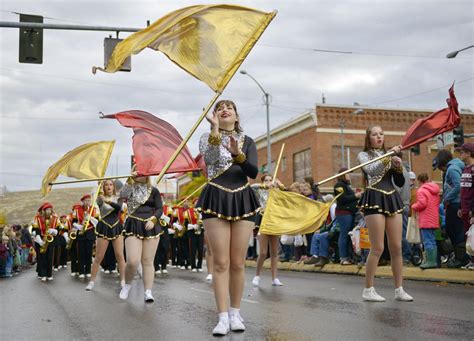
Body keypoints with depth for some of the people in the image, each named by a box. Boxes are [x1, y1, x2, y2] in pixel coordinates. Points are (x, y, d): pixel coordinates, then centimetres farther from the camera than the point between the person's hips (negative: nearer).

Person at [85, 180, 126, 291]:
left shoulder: (118, 198, 4)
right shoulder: (100, 199, -3)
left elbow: (121, 207, -19)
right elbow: (99, 200, -29)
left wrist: (109, 202, -33)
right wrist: (100, 193, -49)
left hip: (117, 228, 2)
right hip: (104, 228, -2)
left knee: (120, 255, -1)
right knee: (99, 257, 1)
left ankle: (123, 281, 5)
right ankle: (91, 281, 11)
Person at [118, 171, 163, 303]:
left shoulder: (153, 190, 8)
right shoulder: (130, 188, 8)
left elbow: (160, 208, 5)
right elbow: (122, 195, -15)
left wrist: (153, 220, -12)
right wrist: (130, 179, -22)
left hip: (150, 227, 1)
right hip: (133, 227, -1)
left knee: (148, 261, -1)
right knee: (133, 261, -12)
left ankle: (148, 292, 2)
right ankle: (127, 284, 14)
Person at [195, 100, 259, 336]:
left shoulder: (247, 142, 11)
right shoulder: (208, 137, 7)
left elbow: (253, 172, -5)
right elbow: (210, 159, -16)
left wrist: (237, 154, -22)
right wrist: (215, 128, -25)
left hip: (242, 201, 2)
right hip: (216, 200, -2)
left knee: (238, 262, 3)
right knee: (221, 262, -6)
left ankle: (235, 312, 15)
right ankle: (223, 316, -5)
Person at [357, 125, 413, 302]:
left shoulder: (389, 155, 19)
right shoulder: (364, 155, 5)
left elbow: (400, 183, 14)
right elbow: (371, 170, -18)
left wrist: (398, 167, -3)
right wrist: (390, 155, -21)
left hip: (392, 200, 5)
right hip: (375, 199, -5)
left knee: (396, 247, 2)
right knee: (378, 248, -9)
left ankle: (399, 289, 8)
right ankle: (368, 290, -1)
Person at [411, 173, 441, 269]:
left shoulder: (421, 190, -12)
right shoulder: (435, 190, 14)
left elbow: (421, 204, -21)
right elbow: (438, 203, 20)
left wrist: (413, 206, -4)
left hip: (425, 221, -8)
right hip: (434, 220, 8)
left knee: (427, 241, -7)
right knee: (433, 241, 14)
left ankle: (430, 261, -9)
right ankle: (435, 261, 16)